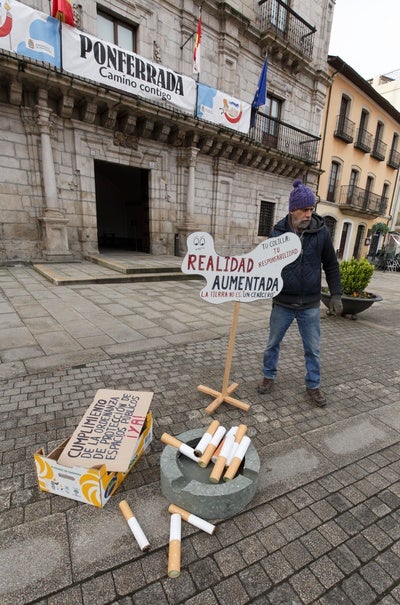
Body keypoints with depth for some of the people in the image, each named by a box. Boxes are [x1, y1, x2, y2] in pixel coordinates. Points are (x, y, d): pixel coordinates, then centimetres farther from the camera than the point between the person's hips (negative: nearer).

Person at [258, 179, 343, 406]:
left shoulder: (322, 231, -6)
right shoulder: (278, 232, -7)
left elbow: (331, 265, 3)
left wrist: (336, 294, 0)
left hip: (310, 305, 0)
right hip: (282, 303, 0)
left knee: (313, 349, 12)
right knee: (273, 344, 14)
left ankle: (313, 385, 33)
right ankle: (269, 376, 37)